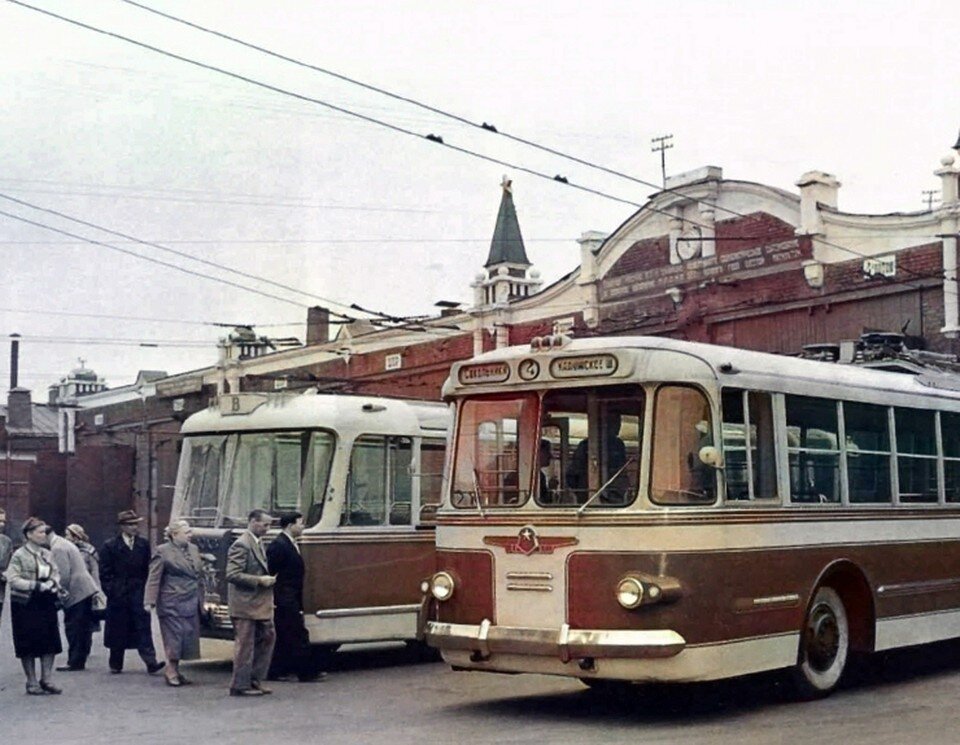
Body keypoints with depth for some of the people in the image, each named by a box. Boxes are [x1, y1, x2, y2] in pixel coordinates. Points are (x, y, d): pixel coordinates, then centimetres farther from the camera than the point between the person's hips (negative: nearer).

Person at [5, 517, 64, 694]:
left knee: (51, 643, 3)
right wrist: (37, 585, -22)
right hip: (26, 605, -5)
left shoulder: (47, 554, 8)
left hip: (46, 603, 5)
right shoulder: (19, 555, -9)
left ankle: (46, 680, 14)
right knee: (28, 646, 2)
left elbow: (56, 573, 14)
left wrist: (53, 583, -9)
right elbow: (13, 579, -15)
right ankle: (32, 682, 12)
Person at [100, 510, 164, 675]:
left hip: (139, 594, 1)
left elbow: (147, 569, 9)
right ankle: (116, 664, 20)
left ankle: (151, 662, -13)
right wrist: (111, 591, -8)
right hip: (118, 595, -1)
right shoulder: (110, 546, -1)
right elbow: (105, 573, -1)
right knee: (118, 631, 8)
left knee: (143, 628, -7)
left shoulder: (143, 544, 8)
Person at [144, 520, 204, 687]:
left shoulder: (194, 549, 14)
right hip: (172, 603, -6)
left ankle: (174, 670, 17)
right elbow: (153, 579, -8)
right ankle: (171, 670, 8)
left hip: (191, 602, 6)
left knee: (188, 637, 7)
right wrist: (150, 601, -15)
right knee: (175, 636, -4)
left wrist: (202, 598, 17)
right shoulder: (163, 551, -5)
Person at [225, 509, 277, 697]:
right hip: (245, 605, -10)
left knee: (267, 637, 11)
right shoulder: (241, 545, -16)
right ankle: (240, 685, 7)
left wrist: (267, 579, 9)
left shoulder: (258, 543, 15)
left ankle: (255, 680, 20)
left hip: (260, 604, 10)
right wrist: (259, 581, -21)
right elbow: (232, 575, -22)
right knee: (245, 644, -2)